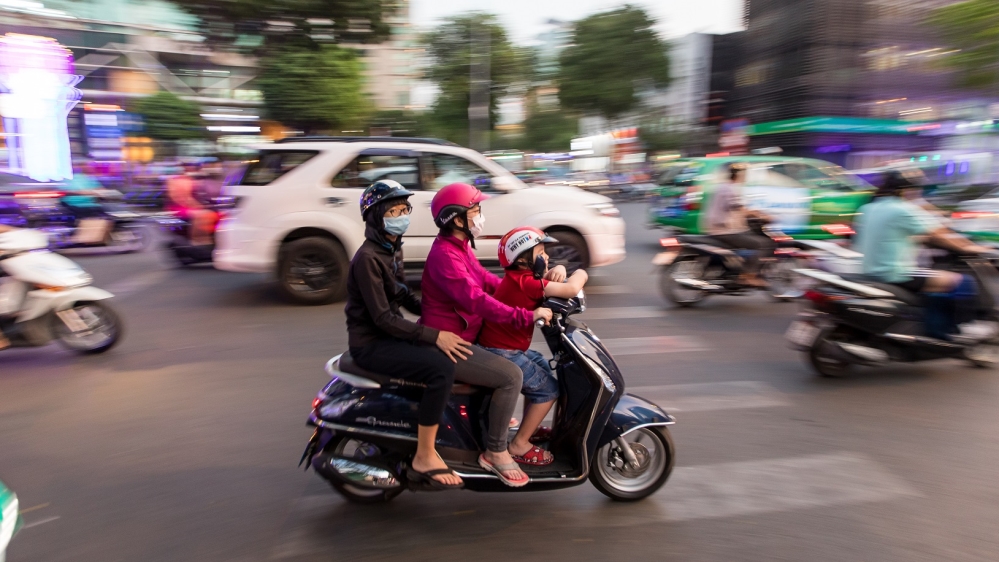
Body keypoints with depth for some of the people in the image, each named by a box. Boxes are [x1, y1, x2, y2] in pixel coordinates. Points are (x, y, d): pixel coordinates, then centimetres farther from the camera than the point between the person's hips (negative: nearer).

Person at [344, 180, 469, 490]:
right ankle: (424, 459, -16)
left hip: (389, 334, 10)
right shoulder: (368, 258, -19)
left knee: (454, 353, 10)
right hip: (371, 344, -10)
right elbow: (382, 318, -23)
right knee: (442, 368, -27)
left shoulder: (392, 249, 9)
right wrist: (434, 336, -27)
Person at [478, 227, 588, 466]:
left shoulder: (519, 277, 7)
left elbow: (546, 278, 17)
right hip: (501, 353, -11)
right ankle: (519, 445, 4)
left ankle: (530, 427, 38)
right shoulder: (525, 281, -24)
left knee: (543, 366, 27)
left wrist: (558, 270, -8)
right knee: (548, 388, -7)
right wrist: (580, 274, -8)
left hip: (504, 347, 11)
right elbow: (571, 289, -30)